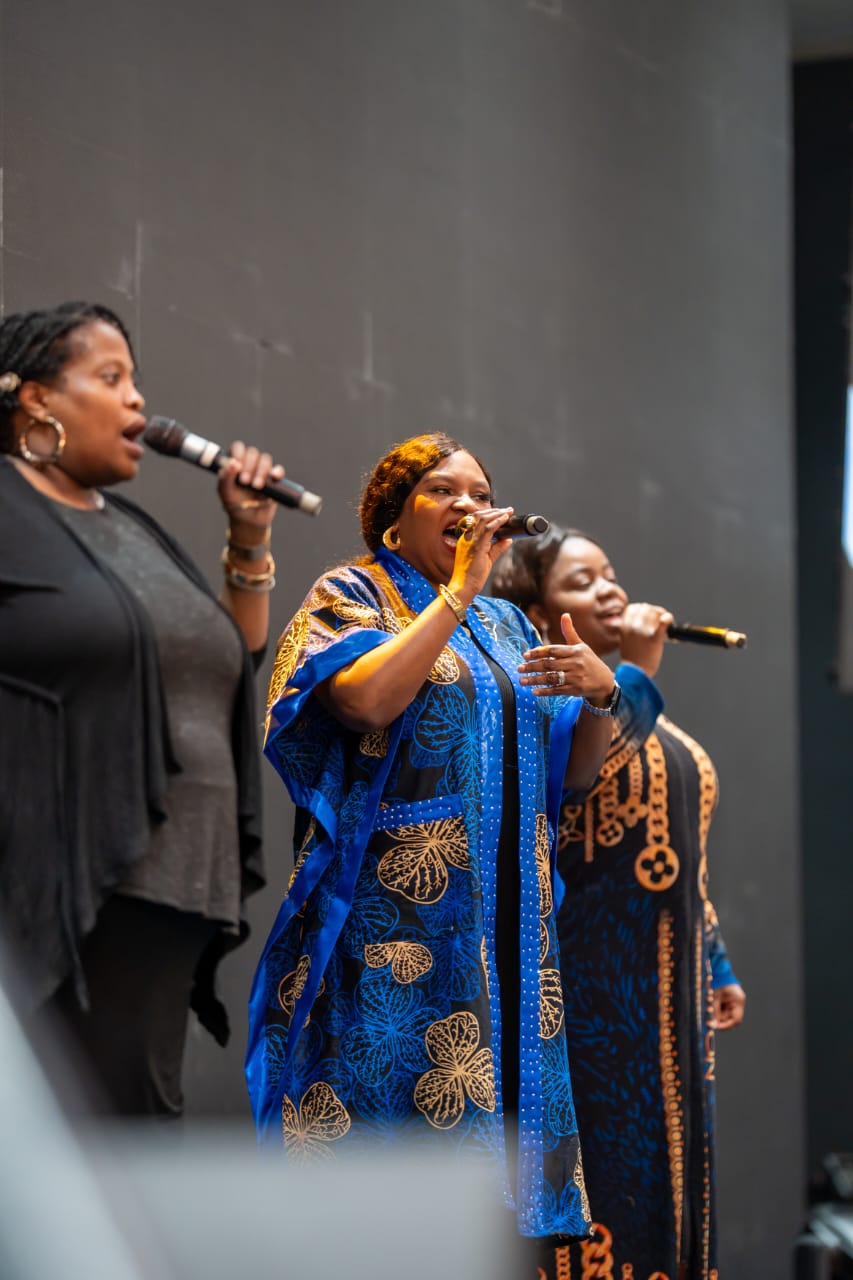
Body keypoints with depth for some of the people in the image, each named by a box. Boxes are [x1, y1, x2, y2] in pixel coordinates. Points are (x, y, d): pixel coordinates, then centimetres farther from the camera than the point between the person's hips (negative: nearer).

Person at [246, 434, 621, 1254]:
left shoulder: (503, 624, 22)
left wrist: (600, 693, -3)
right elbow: (368, 699, -18)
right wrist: (457, 592, -13)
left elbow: (577, 768, 17)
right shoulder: (351, 596, 4)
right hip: (398, 929, -6)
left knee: (503, 1098, 1)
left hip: (508, 928, 6)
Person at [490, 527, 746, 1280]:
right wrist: (634, 670, -16)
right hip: (589, 985, -8)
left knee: (663, 1172, 7)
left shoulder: (645, 709, 22)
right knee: (601, 1172, -10)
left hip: (667, 989, 8)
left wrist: (715, 966, 20)